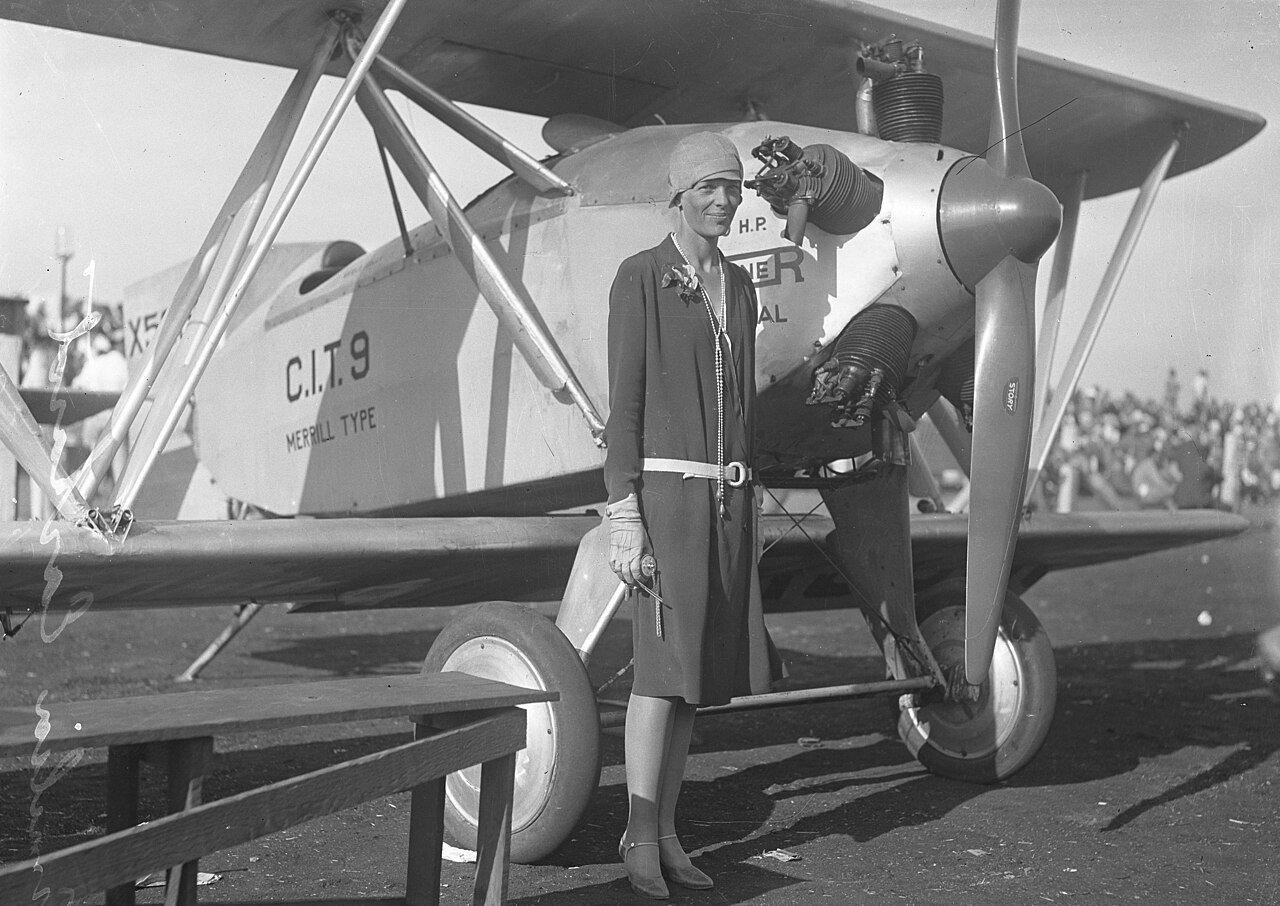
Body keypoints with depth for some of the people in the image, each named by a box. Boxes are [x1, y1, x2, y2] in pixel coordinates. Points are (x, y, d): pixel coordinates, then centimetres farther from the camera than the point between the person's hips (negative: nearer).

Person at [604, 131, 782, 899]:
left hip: (726, 496, 6)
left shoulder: (738, 285, 14)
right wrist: (623, 517, -15)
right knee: (664, 666, -10)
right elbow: (623, 404, -10)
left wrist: (750, 508, 14)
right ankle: (640, 840, 2)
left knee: (701, 666, 6)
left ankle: (667, 834, 15)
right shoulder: (640, 278, -5)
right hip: (665, 490, -6)